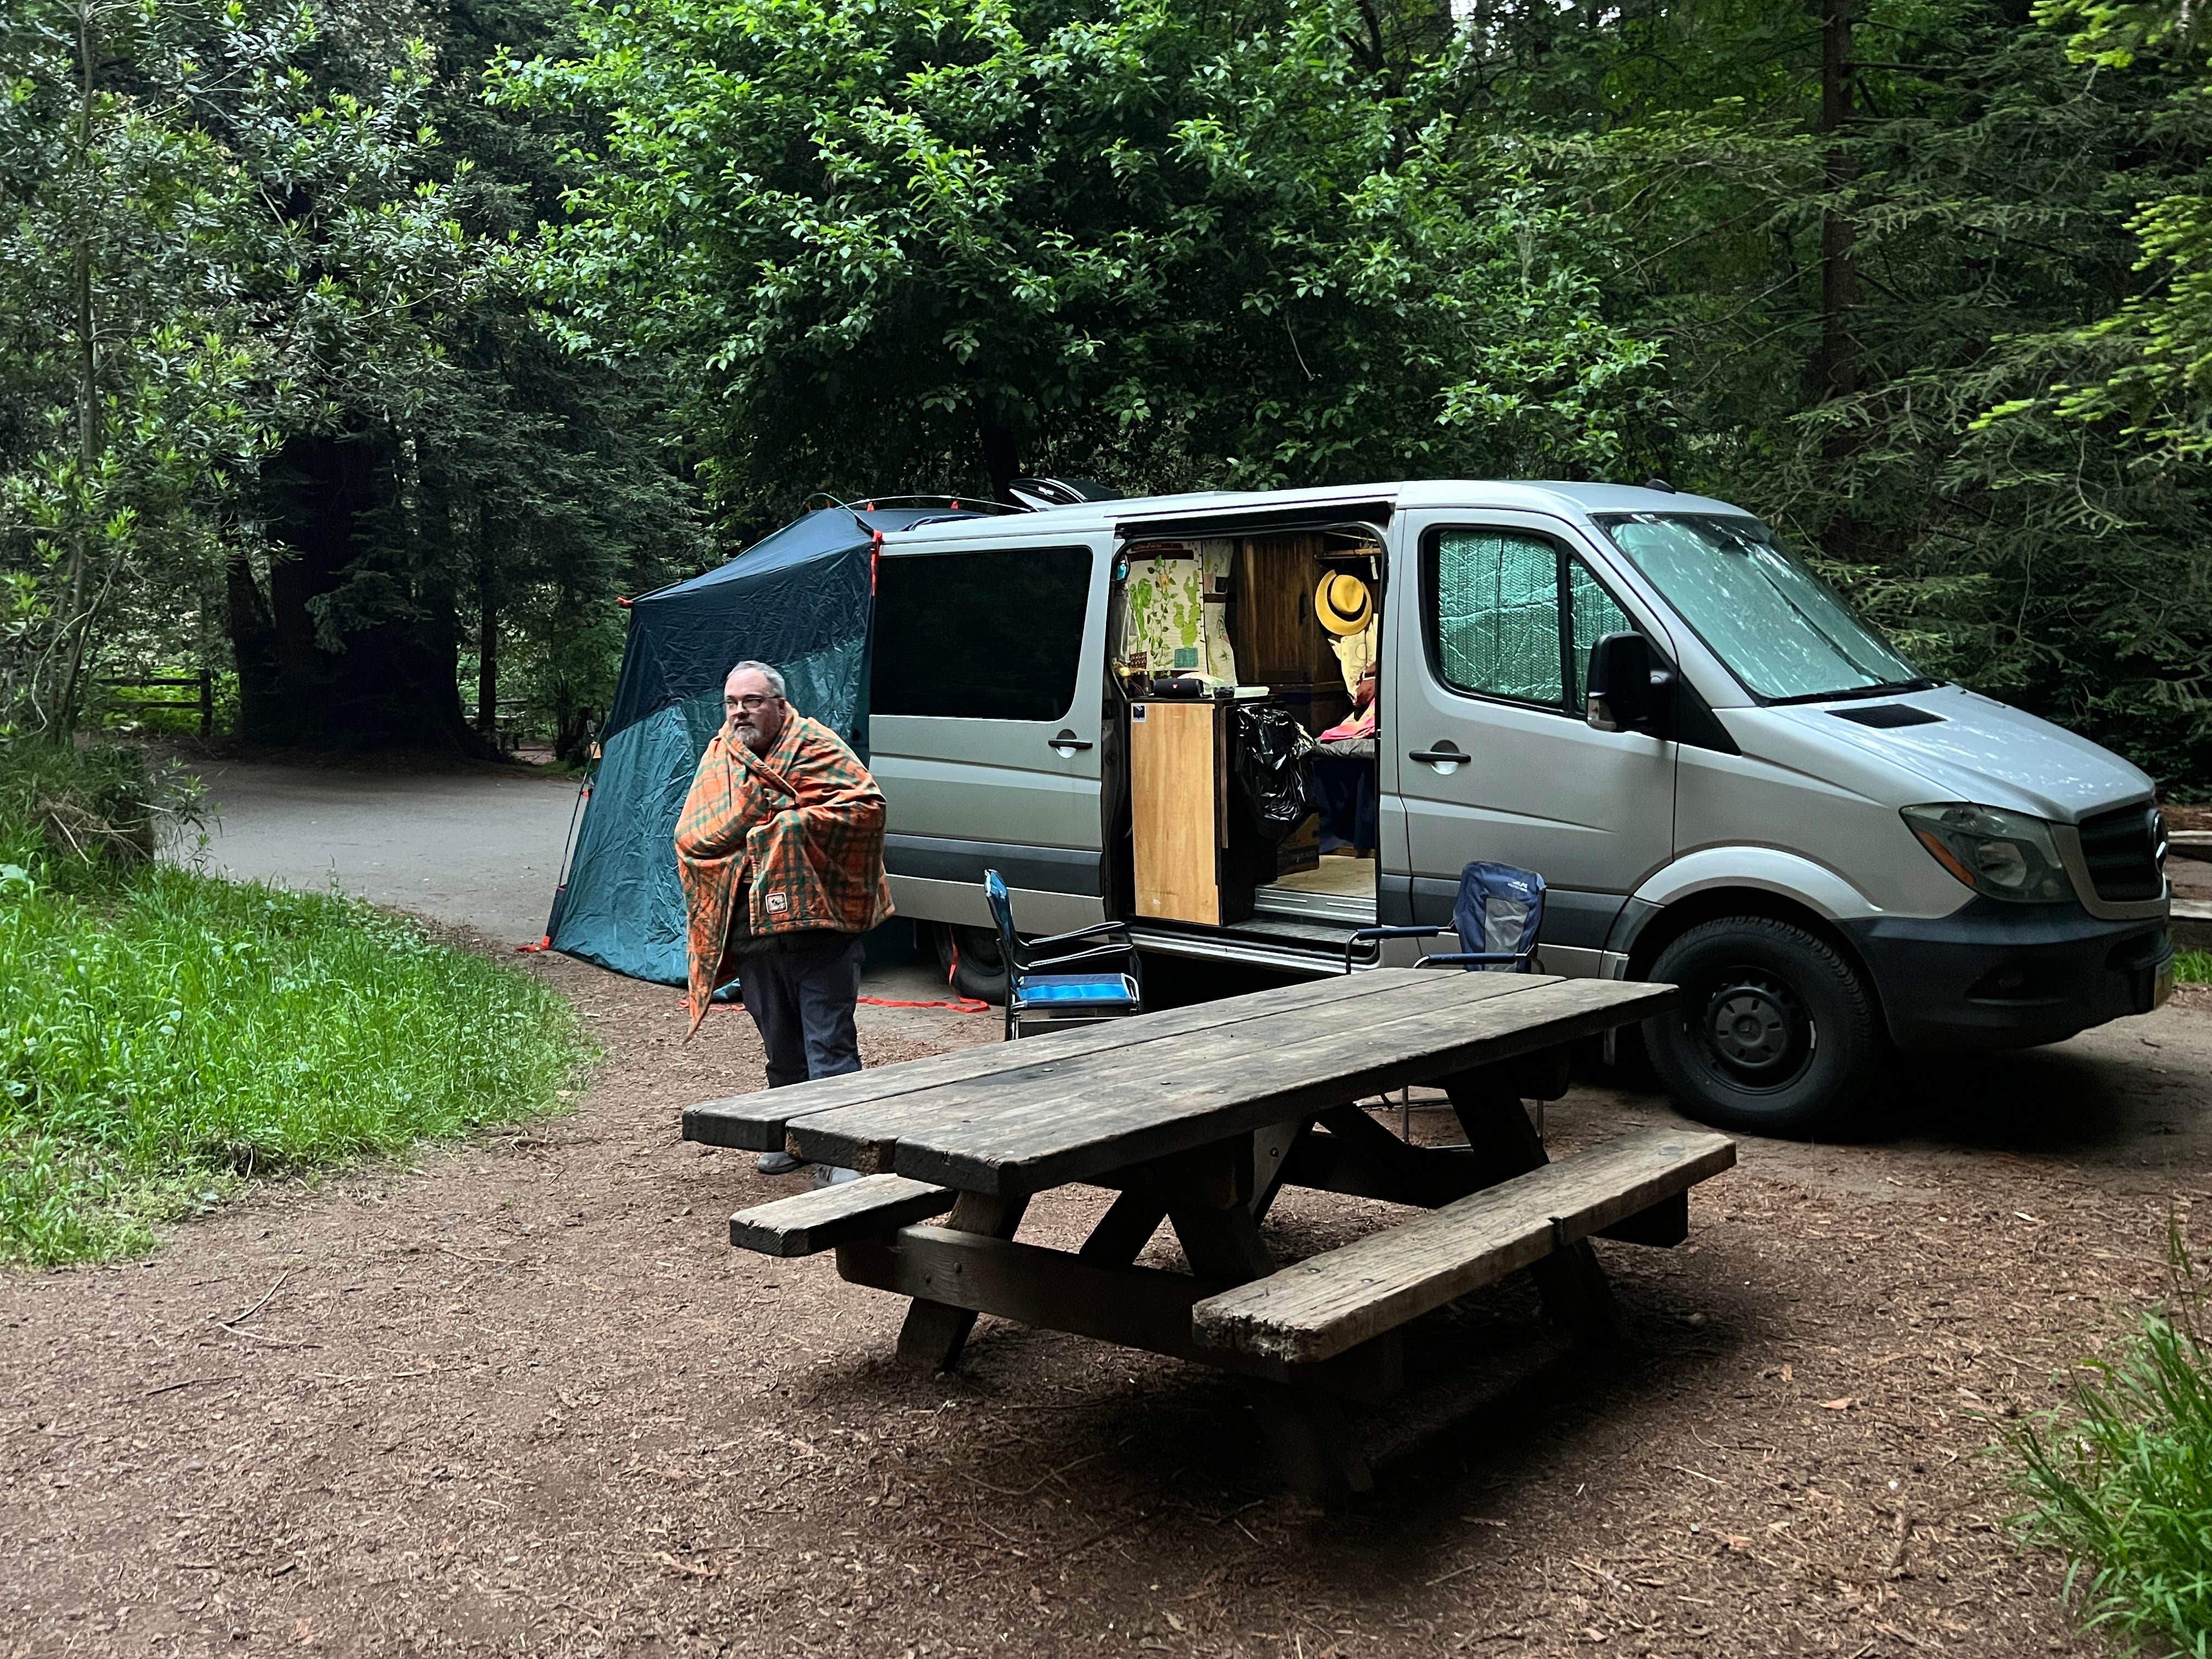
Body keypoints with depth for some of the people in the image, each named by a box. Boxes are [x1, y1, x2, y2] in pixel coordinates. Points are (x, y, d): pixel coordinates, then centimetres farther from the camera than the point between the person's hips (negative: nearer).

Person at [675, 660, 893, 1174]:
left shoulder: (814, 746, -4)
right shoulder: (718, 760, 14)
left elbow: (865, 804, -14)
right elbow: (691, 836, 10)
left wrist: (791, 824, -15)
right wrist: (743, 824, -7)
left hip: (817, 925, -6)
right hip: (752, 932, 6)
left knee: (830, 1047, -9)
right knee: (781, 1049, 18)